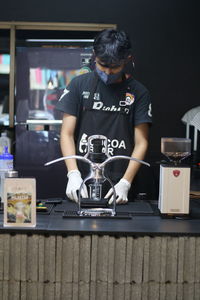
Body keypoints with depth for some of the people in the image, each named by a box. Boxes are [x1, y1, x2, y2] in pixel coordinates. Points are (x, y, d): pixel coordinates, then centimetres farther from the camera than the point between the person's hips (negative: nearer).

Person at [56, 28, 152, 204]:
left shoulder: (139, 92, 3)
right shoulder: (79, 85, 4)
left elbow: (141, 143, 1)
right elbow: (67, 134, 3)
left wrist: (125, 183, -11)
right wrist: (73, 174, -11)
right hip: (82, 183, 1)